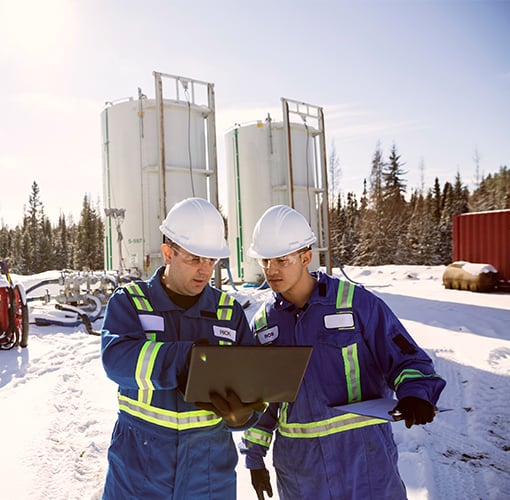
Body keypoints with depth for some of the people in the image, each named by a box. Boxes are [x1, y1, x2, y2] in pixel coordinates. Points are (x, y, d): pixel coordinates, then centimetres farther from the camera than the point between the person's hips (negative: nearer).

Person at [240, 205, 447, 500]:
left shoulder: (356, 302, -12)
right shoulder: (264, 323, 1)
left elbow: (406, 358, -7)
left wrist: (415, 394, -27)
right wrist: (254, 455, 12)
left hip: (362, 456, -3)